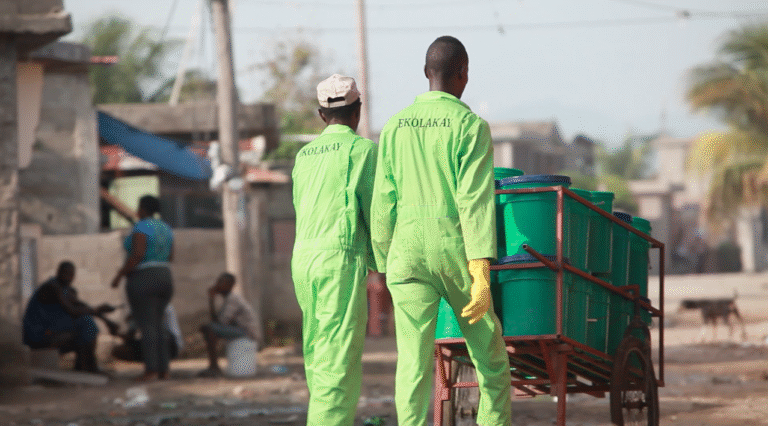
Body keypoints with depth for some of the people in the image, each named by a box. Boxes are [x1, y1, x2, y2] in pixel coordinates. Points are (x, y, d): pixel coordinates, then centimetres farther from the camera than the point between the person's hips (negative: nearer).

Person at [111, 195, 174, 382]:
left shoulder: (140, 228, -12)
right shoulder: (165, 228, 11)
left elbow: (137, 254, -21)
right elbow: (170, 255, 17)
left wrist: (119, 275, -15)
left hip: (143, 281, -8)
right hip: (164, 280, 8)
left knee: (147, 326, -8)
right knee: (157, 326, 13)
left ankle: (151, 369, -13)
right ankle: (163, 369, 7)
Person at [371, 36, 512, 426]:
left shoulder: (394, 127, 7)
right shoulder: (470, 125, -6)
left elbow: (382, 205, 7)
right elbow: (476, 201, -14)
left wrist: (386, 269, 16)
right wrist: (481, 275, -18)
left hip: (408, 252, 3)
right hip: (457, 253, -3)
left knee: (414, 361, -4)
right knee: (489, 354, 14)